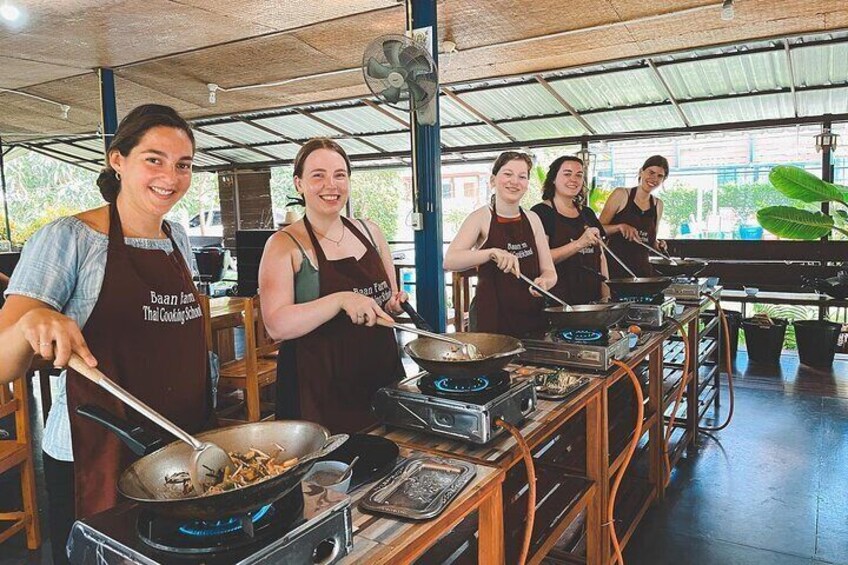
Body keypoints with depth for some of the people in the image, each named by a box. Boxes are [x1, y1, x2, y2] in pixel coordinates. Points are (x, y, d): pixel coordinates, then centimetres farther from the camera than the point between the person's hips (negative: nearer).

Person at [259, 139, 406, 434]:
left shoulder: (370, 232, 6)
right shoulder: (284, 245, -8)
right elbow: (277, 326, -18)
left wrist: (395, 305, -4)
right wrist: (341, 300, -29)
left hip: (383, 377, 5)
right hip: (319, 391, -5)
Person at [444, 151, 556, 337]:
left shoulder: (532, 219, 7)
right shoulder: (482, 217, -7)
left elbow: (549, 271, 8)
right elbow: (449, 261, -21)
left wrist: (544, 282, -14)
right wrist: (492, 252, -34)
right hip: (492, 318, -4)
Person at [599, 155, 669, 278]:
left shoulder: (658, 205, 12)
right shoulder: (621, 194, -4)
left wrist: (657, 245, 2)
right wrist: (620, 226, -22)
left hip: (642, 268, 5)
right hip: (615, 267, -5)